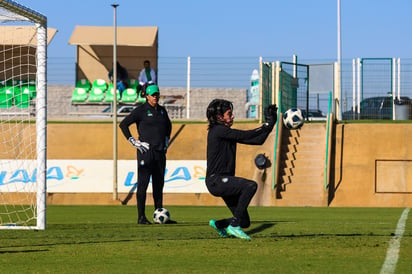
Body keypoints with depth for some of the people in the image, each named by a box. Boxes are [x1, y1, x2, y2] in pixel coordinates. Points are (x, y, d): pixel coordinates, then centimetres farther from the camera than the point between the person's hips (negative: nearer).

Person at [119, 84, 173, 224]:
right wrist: (133, 141, -9)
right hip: (146, 152, -6)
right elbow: (123, 124, -6)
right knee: (143, 184, -6)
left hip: (160, 152, 6)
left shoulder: (162, 110, 13)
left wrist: (166, 140, 20)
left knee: (159, 184, 9)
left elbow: (168, 125, 32)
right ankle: (141, 217, -6)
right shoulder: (141, 110, -5)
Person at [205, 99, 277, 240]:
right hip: (216, 180, -9)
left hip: (224, 182, 9)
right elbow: (245, 135, -16)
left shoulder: (226, 132, 17)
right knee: (251, 185, -30)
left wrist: (269, 124, 6)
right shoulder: (218, 131, -10)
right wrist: (267, 125, -9)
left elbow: (257, 140, 14)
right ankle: (233, 226, -25)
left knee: (245, 222, 4)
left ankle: (218, 224, 30)